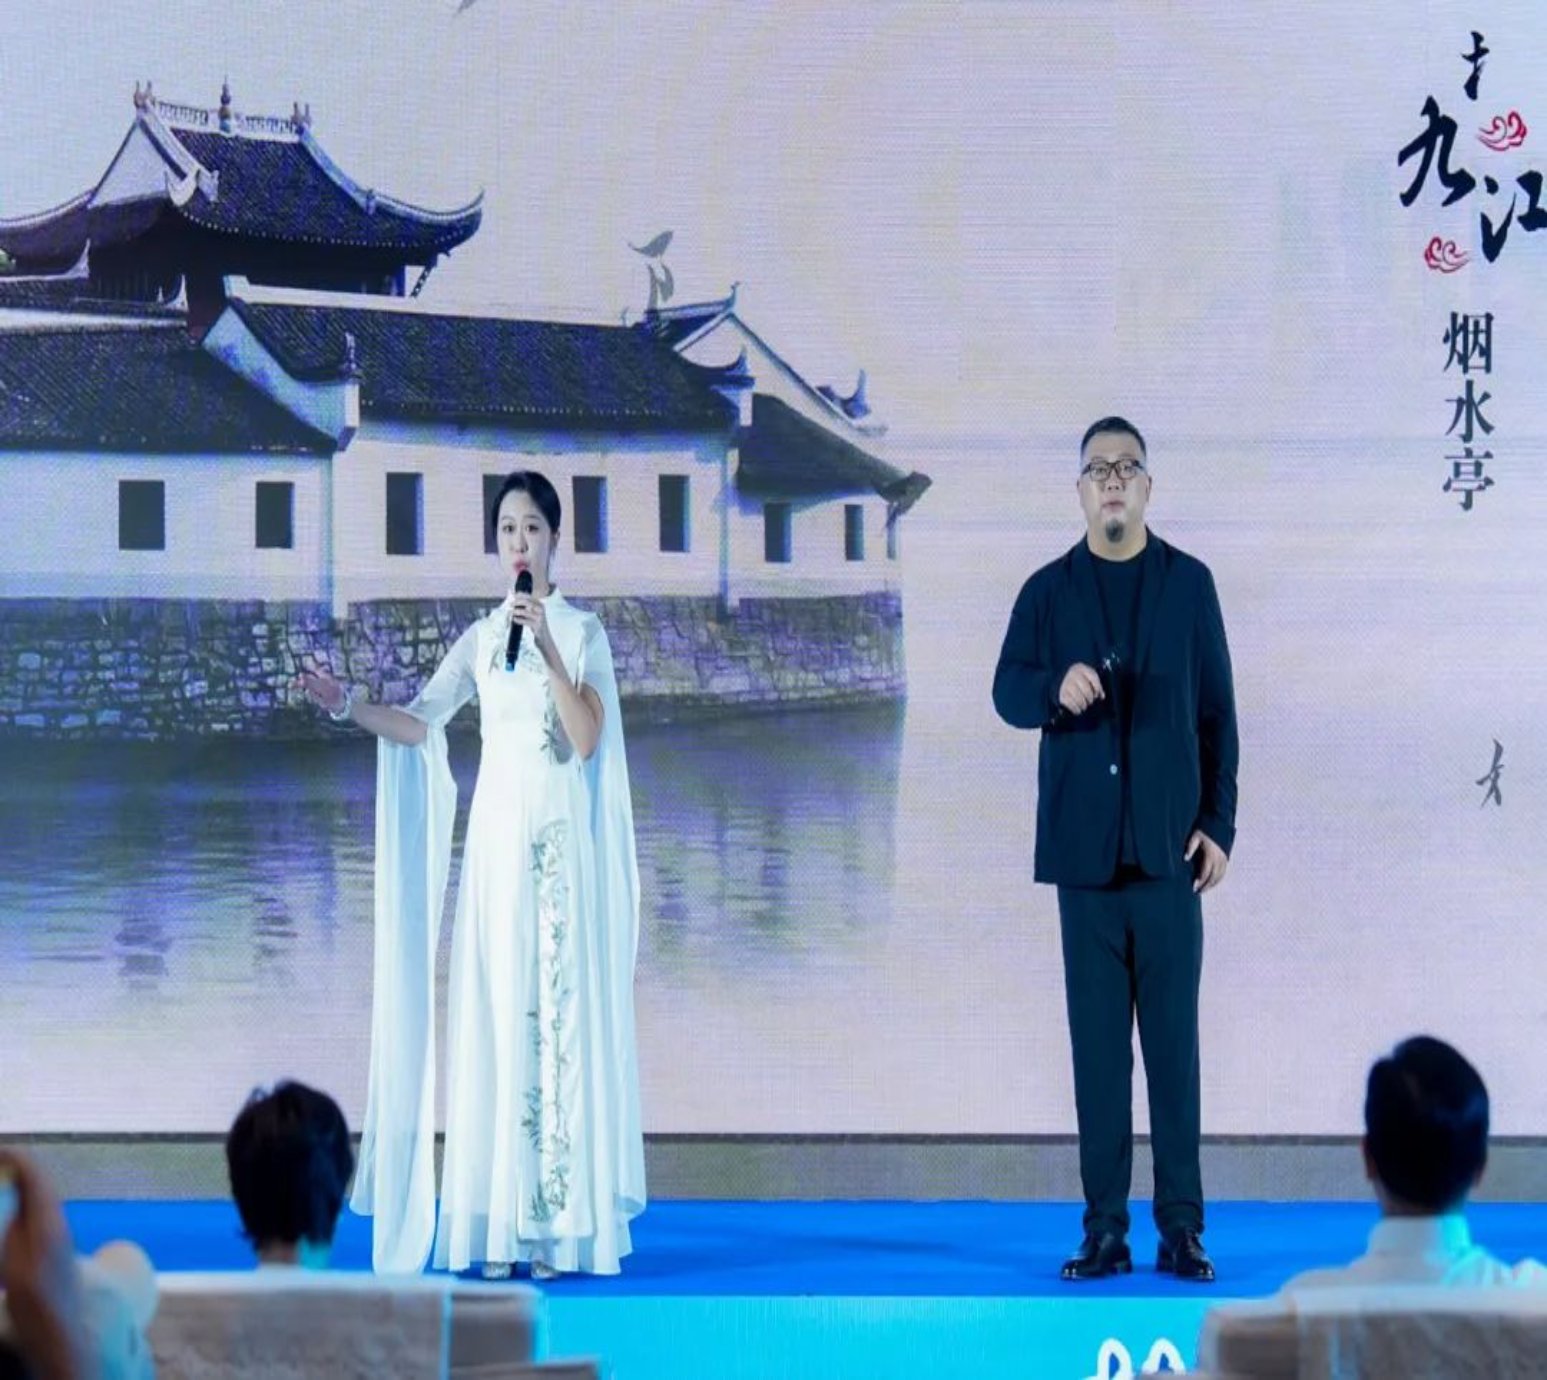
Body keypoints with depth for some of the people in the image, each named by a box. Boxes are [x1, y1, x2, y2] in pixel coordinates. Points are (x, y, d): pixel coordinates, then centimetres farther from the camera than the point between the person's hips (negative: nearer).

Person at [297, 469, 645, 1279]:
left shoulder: (582, 631, 1)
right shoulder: (482, 638, 11)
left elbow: (587, 738, -12)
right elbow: (418, 726, 4)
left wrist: (547, 651, -20)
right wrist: (347, 705, -12)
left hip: (561, 840, -4)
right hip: (496, 837, 4)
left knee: (559, 1012, -5)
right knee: (493, 1015, 1)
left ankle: (556, 1223, -3)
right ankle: (499, 1225, 3)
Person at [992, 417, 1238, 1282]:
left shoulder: (1189, 583, 6)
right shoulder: (1048, 590, 8)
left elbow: (1218, 712, 5)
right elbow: (1008, 692, -2)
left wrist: (1219, 822, -2)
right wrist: (1055, 688, -25)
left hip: (1168, 847, -1)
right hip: (1085, 847, 1)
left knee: (1174, 1037, -2)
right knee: (1098, 1040, 2)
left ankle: (1183, 1228, 2)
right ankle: (1106, 1230, 5)